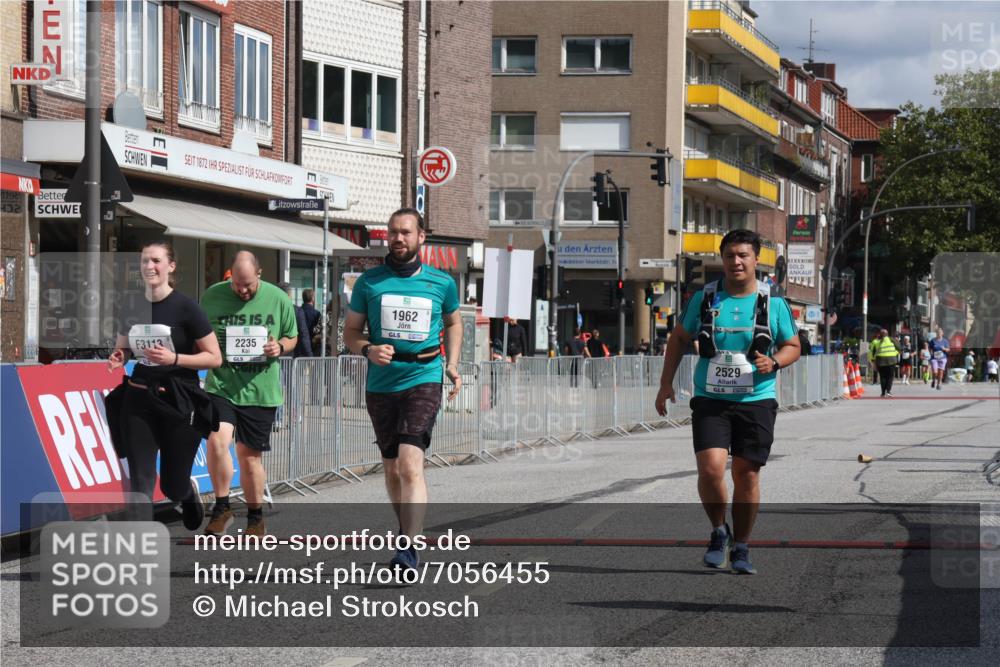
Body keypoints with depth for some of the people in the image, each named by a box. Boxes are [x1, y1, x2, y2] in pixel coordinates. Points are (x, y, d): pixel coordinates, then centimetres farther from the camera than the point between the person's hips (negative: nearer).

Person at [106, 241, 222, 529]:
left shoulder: (185, 307, -10)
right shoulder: (132, 307, 3)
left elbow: (214, 357, -9)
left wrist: (174, 358, -23)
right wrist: (118, 359, -4)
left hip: (179, 401, -3)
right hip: (138, 400, 3)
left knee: (173, 488, 8)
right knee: (140, 483, -4)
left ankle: (190, 493, 44)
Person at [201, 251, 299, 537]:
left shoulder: (278, 299, 1)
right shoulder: (212, 296, -1)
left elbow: (292, 337, 12)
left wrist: (280, 347, -10)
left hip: (260, 391, 1)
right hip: (221, 385, -1)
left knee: (249, 455, 8)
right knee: (217, 440, -21)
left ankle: (255, 517, 25)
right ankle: (222, 507, -3)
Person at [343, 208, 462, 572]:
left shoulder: (442, 282, 5)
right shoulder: (369, 281, 4)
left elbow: (453, 323, 23)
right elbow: (351, 331, 10)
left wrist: (452, 364, 10)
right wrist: (368, 350, -11)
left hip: (424, 381, -3)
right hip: (381, 385, 3)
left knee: (410, 464, -19)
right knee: (392, 469, 12)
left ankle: (409, 547, -23)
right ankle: (408, 535, 31)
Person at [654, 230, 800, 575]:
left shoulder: (773, 302, 1)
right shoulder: (704, 298, 3)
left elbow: (793, 346, 10)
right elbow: (679, 339, 15)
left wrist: (773, 361, -12)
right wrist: (666, 383, 8)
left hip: (756, 401, 0)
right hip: (710, 400, 0)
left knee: (747, 475, 3)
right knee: (710, 468, -15)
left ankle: (740, 548, 18)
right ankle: (719, 531, 11)